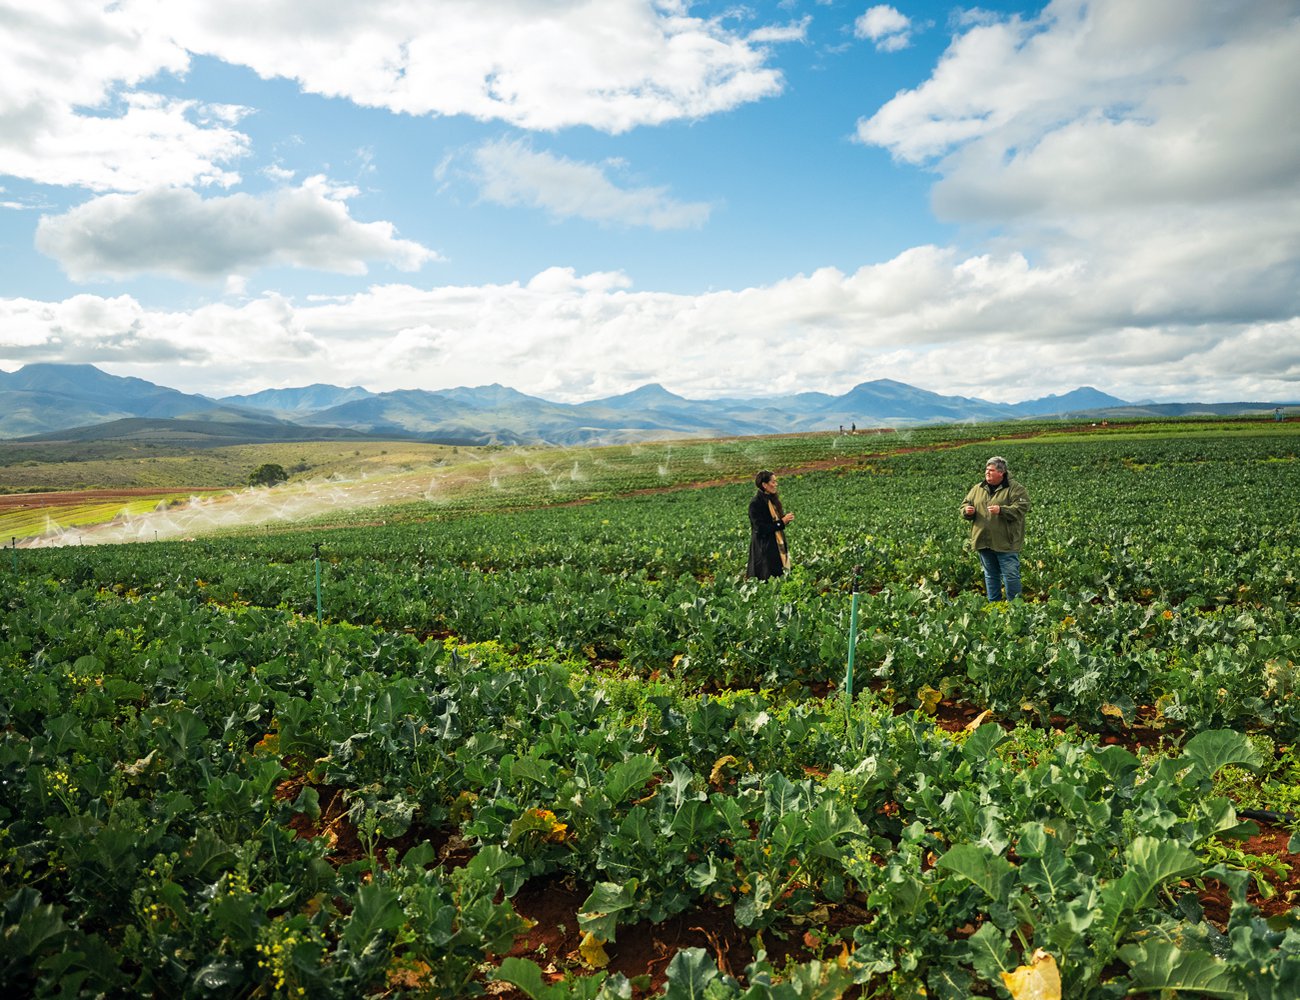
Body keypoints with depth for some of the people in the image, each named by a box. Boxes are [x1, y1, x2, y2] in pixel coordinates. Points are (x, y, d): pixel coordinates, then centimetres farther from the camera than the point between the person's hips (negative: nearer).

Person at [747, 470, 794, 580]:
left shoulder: (772, 499, 9)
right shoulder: (755, 503, -17)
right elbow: (760, 528, -20)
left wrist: (785, 519, -2)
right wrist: (781, 522, -18)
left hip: (777, 546, 8)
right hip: (764, 549, -8)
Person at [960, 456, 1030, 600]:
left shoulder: (1015, 489, -4)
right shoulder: (977, 489, 13)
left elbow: (1021, 509, -15)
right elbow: (965, 504, 17)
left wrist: (1001, 510, -28)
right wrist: (967, 510, -7)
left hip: (1005, 543, -5)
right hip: (983, 543, 5)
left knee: (1011, 575, -2)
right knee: (990, 576, 15)